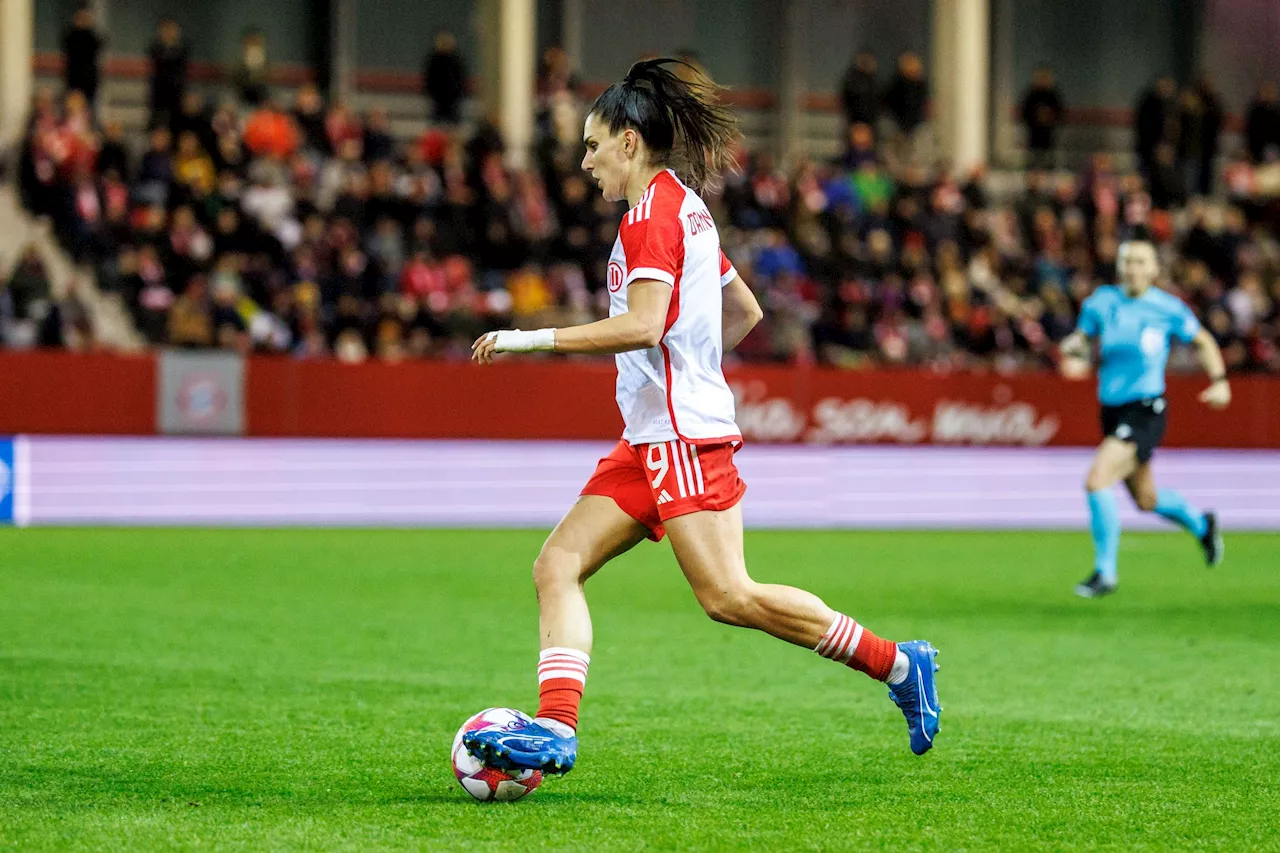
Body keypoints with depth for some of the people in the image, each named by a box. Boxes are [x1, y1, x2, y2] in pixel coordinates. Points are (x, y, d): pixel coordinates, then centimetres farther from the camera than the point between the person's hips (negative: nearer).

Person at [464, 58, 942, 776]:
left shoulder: (652, 211, -11)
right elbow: (745, 312, 26)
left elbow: (642, 325, -24)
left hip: (684, 434, -10)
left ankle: (900, 665, -3)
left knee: (728, 597, -13)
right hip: (650, 441, 10)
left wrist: (533, 339, -20)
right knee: (558, 566, 0)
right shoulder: (685, 207, 18)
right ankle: (555, 729, -11)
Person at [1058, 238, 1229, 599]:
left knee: (1097, 481, -22)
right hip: (1112, 411, 5)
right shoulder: (1102, 301, 1)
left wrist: (1219, 380, -3)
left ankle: (1105, 572, -10)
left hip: (1145, 412, -5)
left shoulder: (1167, 308, -6)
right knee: (1146, 500, 19)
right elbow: (1081, 338, 11)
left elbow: (1204, 341, 9)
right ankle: (1200, 524, 51)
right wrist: (1074, 347, -13)